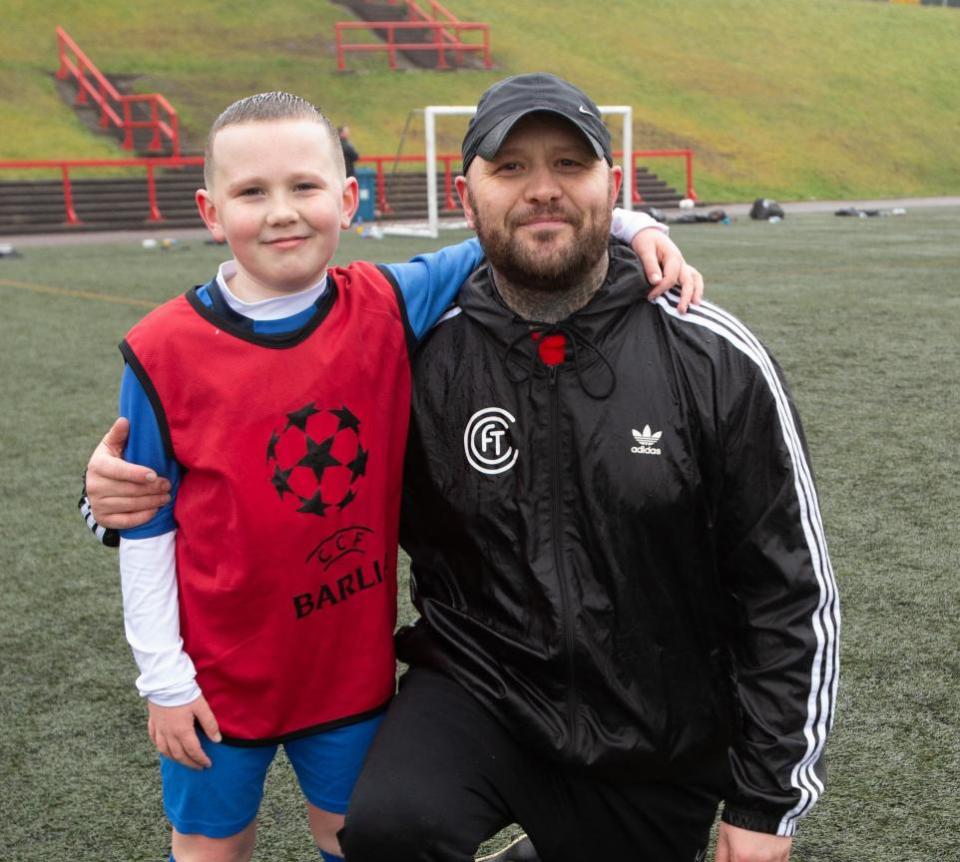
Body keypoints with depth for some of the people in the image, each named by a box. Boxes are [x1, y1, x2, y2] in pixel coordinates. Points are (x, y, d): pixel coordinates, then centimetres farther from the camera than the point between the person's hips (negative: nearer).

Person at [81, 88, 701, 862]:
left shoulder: (387, 307, -11)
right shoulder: (165, 352, -15)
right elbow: (146, 526, -7)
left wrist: (629, 228, -22)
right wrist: (164, 678, -6)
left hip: (355, 660, 2)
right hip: (220, 674, -1)